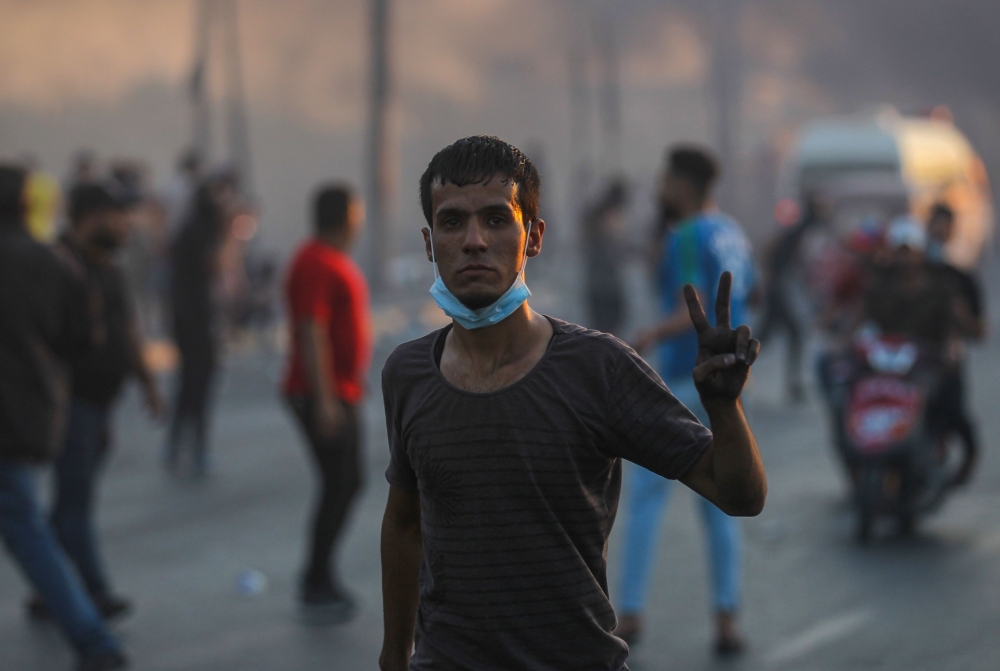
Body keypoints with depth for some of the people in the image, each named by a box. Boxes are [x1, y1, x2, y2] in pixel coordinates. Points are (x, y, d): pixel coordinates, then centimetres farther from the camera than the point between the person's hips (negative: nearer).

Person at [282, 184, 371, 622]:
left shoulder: (335, 260, 15)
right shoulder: (316, 264, -18)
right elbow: (312, 334, -24)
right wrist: (324, 399, -27)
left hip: (342, 393, 10)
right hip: (324, 398, -10)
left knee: (347, 484, 13)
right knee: (339, 486, -8)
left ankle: (319, 576, 22)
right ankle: (316, 588, -2)